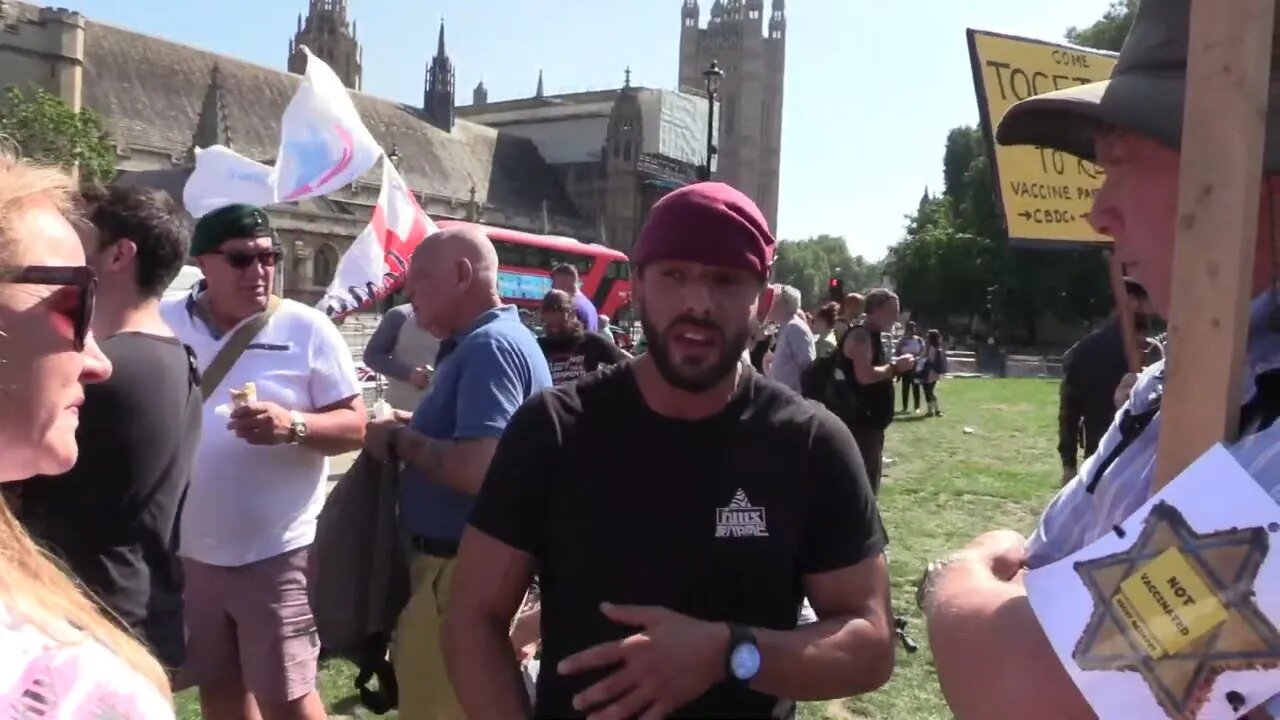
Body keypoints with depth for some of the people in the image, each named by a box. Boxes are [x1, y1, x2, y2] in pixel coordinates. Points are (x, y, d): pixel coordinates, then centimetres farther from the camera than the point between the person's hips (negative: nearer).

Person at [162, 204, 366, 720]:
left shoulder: (307, 329, -6)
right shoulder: (164, 325, 2)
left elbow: (354, 426, -7)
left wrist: (293, 424, -25)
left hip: (275, 552, -3)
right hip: (186, 550, 4)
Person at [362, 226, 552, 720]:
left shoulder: (488, 346, -20)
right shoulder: (485, 342, 13)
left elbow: (479, 469, -31)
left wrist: (399, 441, -17)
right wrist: (417, 427, 7)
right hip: (469, 561, 10)